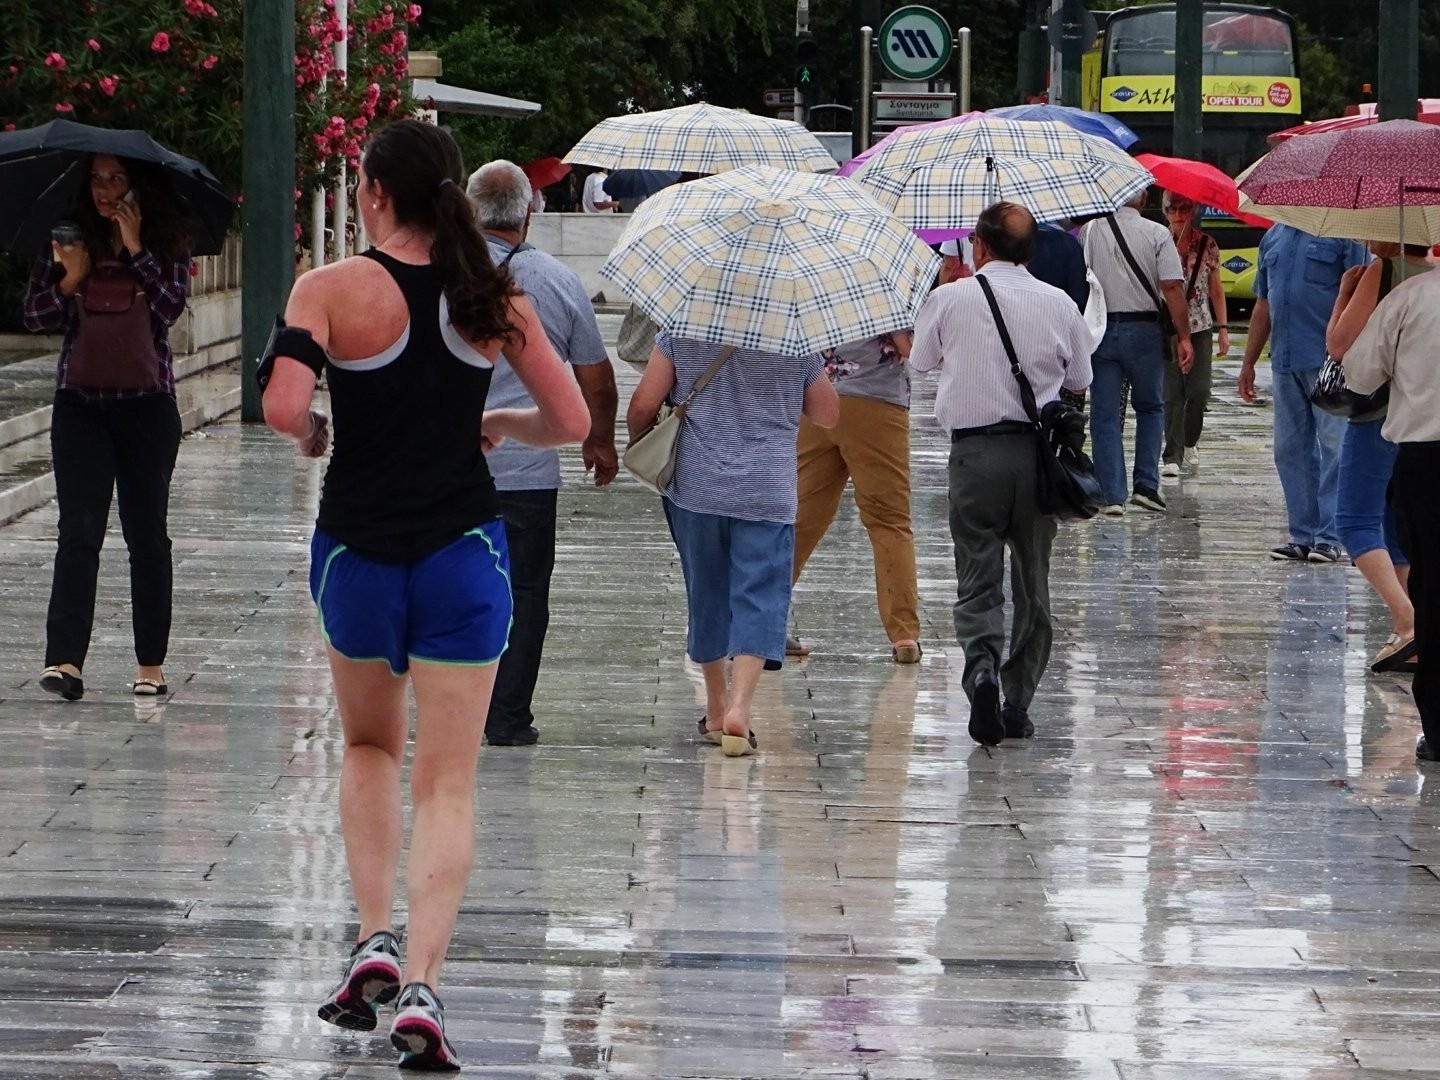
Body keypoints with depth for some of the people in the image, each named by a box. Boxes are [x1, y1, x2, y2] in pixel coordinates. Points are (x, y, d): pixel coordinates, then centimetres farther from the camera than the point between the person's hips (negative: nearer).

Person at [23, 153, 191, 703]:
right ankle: (65, 658, -17)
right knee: (79, 529, -9)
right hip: (80, 404, 1)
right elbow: (34, 315, 4)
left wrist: (136, 250, -15)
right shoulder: (71, 240, 6)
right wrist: (69, 280, -13)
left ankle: (151, 665, 12)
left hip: (147, 405, -1)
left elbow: (171, 306, -13)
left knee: (147, 533, 6)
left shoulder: (166, 245, 2)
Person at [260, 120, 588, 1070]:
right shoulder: (493, 297, 1)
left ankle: (376, 941, 9)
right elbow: (572, 422, 2)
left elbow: (284, 409, -21)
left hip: (359, 546, -1)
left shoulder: (334, 289, -8)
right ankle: (421, 983, -12)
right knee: (447, 783, 2)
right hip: (464, 549, 1)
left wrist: (313, 437, 0)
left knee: (371, 747, 23)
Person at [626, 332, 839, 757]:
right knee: (759, 599, -3)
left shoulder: (680, 333, -1)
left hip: (695, 488, 1)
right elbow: (828, 415, 12)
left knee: (707, 595, 16)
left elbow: (643, 406, -3)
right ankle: (739, 707, -21)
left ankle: (716, 709, 27)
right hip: (768, 494, -1)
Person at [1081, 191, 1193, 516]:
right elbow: (1172, 286, -10)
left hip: (1100, 329, 0)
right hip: (1144, 329, 0)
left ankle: (1112, 495, 1)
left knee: (1105, 416, 5)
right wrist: (1183, 337, -6)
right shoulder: (1157, 234, -3)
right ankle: (1146, 485, 9)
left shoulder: (1090, 231, 0)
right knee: (1150, 408, 17)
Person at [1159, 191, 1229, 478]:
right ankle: (1172, 456, -4)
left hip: (1200, 327, 2)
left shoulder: (1207, 245, 7)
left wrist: (1223, 328, 7)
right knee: (1172, 394, -6)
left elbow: (1216, 290, 11)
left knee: (1199, 392, -2)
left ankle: (1190, 441, 24)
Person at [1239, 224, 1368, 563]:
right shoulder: (1274, 236, 16)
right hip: (1284, 362, 7)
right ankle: (1302, 535, 13)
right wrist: (1248, 361, 19)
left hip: (1328, 360, -7)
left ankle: (1330, 538, -3)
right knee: (1291, 450, 7)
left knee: (1333, 447, -5)